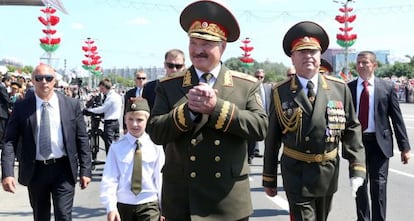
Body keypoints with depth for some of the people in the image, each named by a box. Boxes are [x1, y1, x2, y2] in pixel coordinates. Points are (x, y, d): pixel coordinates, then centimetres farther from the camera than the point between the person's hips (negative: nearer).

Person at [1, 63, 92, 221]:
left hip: (63, 169, -1)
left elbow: (82, 139, 2)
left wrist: (85, 171, -2)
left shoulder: (72, 105, 0)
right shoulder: (21, 107, -2)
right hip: (35, 171, 1)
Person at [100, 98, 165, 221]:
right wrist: (110, 207, -14)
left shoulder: (155, 146, -3)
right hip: (123, 205, 1)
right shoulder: (117, 147, -4)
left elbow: (160, 178, 1)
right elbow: (109, 179, -6)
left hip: (148, 205, -1)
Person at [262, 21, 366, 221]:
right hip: (296, 173, -3)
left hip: (328, 173, 3)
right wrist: (269, 178, 1)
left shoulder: (340, 89, -1)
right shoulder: (280, 93, -5)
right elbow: (272, 139, -2)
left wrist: (357, 168, -6)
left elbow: (351, 130, 2)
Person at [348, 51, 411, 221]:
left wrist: (404, 146, -2)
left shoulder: (387, 86, 0)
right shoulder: (348, 88, 2)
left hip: (379, 142, -2)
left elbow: (397, 118, 0)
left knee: (378, 185, -3)